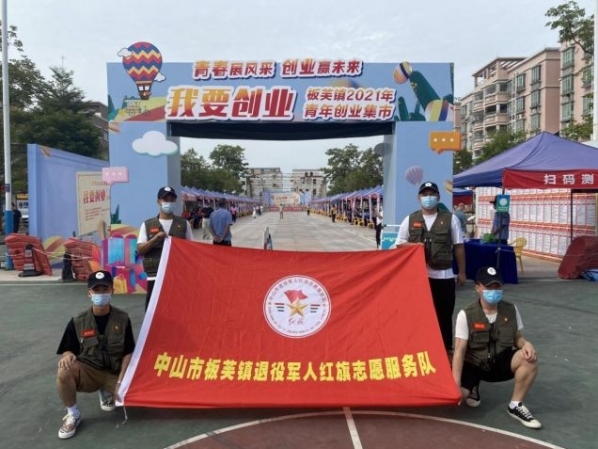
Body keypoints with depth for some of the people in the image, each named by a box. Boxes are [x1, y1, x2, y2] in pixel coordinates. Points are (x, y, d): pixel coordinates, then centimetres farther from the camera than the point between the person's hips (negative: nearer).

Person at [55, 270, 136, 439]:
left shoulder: (122, 319, -8)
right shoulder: (78, 322, -9)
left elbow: (128, 353, -2)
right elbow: (68, 350, -3)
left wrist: (120, 380, -11)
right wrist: (68, 355, -28)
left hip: (113, 373, 1)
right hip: (88, 371, -1)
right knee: (64, 371, -32)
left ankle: (106, 391, 16)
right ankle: (73, 415, -7)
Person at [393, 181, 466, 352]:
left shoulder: (450, 219, 3)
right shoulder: (410, 219, 5)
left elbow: (458, 247, 6)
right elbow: (399, 246, 8)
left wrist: (462, 272, 7)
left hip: (443, 276, 0)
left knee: (444, 316, 10)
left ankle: (445, 350, 25)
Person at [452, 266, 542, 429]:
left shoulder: (511, 310, -6)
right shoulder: (466, 315, -17)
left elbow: (518, 338, 5)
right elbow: (460, 351, -19)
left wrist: (526, 344, -22)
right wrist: (455, 384, -27)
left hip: (501, 363, 3)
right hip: (475, 365, -2)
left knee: (529, 358, -27)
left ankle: (515, 406, -8)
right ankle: (473, 387, 14)